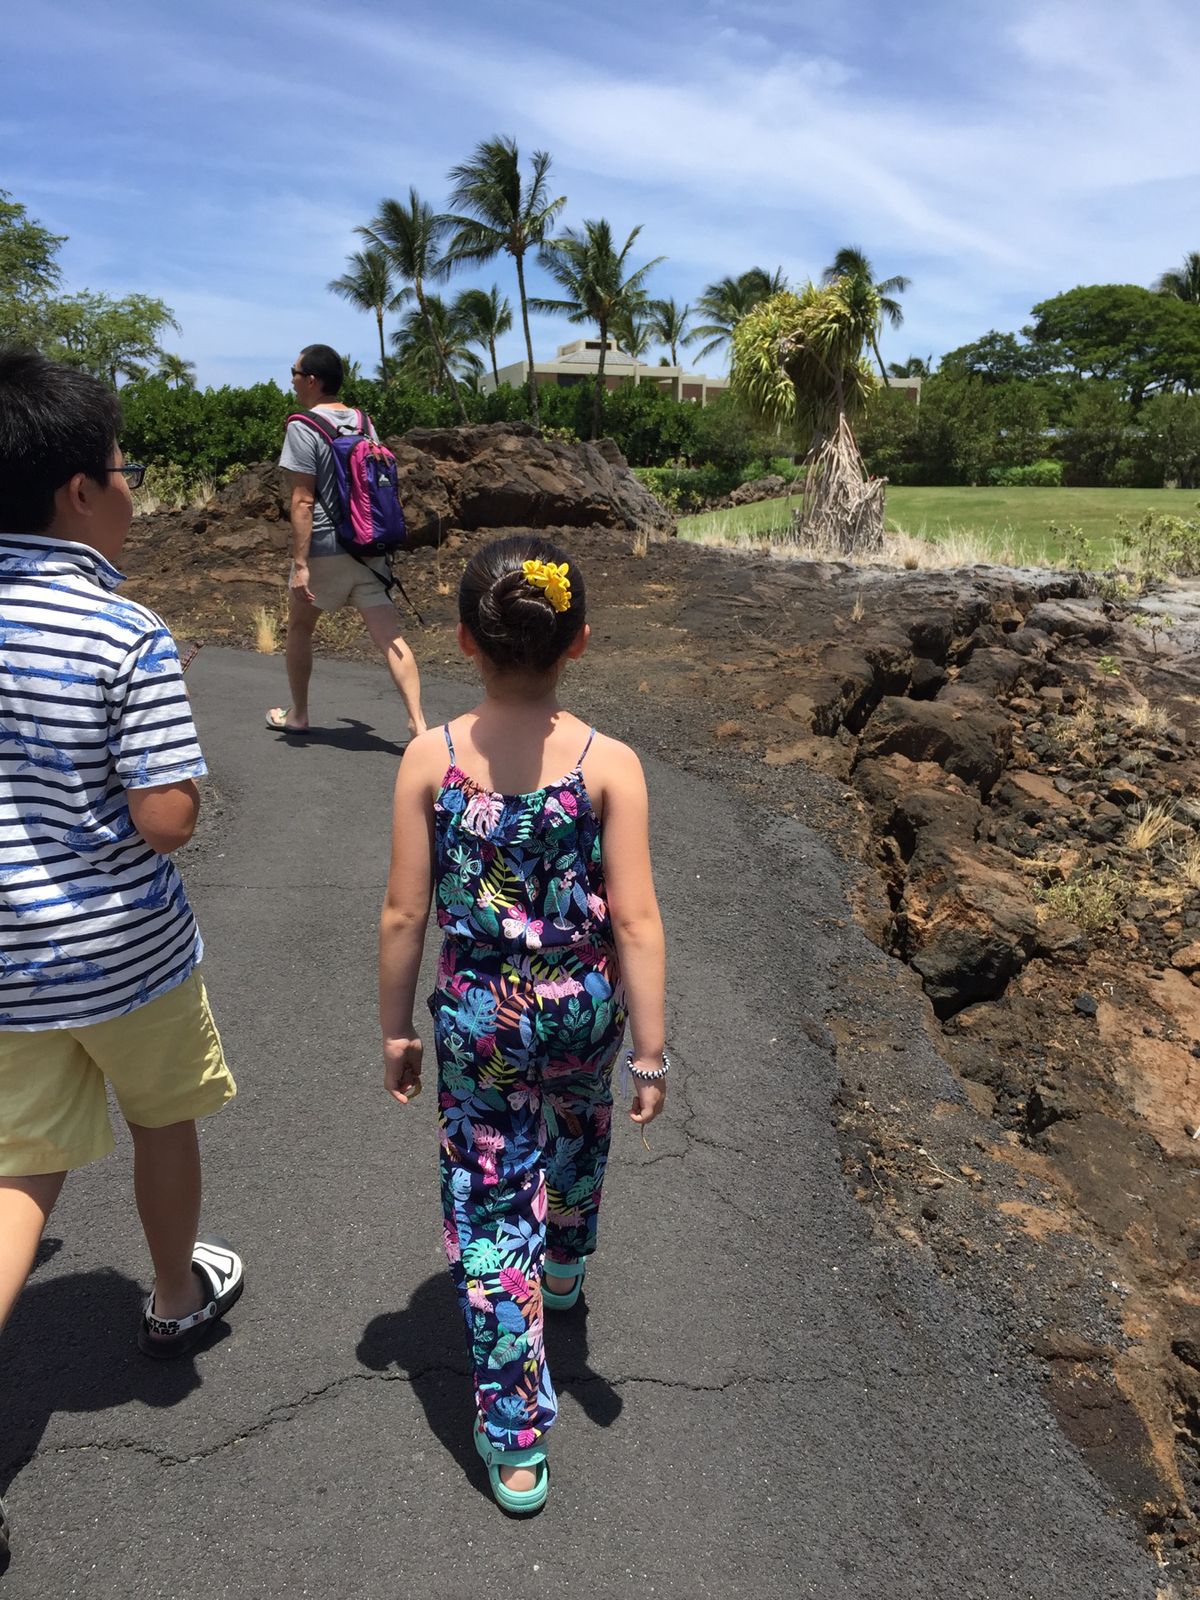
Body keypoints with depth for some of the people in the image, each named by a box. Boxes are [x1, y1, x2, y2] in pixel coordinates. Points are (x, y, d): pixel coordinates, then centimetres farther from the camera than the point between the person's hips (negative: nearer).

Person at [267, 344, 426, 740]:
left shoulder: (303, 427, -9)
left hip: (325, 549, -5)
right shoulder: (363, 422, 11)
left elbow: (303, 501, -15)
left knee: (299, 626, 17)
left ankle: (297, 714, 29)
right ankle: (417, 722, -12)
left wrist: (300, 563, -14)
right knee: (389, 636, -2)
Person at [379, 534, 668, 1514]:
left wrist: (396, 1029, 5)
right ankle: (565, 1268, 62)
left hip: (475, 1020, -1)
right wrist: (651, 1051, -6)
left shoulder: (430, 758, -14)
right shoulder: (609, 763, -16)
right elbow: (636, 922, -16)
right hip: (583, 1011, 1)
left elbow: (403, 915, -9)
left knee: (491, 1213, 13)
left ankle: (515, 1443, 24)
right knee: (579, 1137, 33)